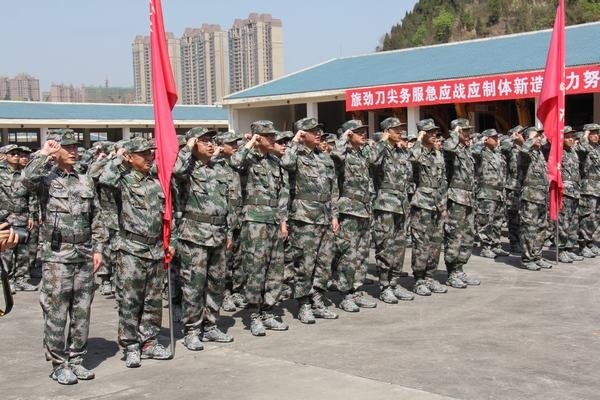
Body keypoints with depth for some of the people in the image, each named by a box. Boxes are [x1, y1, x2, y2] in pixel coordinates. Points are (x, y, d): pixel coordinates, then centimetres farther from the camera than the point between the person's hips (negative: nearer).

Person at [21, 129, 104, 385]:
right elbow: (27, 178, -27)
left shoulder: (85, 181, 11)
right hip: (56, 256, -5)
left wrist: (97, 249, 8)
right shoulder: (47, 177, -2)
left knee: (82, 311, 10)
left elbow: (95, 219, 14)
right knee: (57, 313, 1)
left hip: (84, 256, 5)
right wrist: (43, 154, -16)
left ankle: (76, 360, 21)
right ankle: (59, 365, 11)